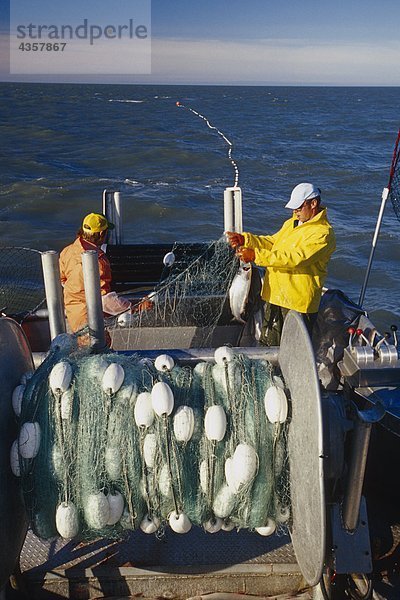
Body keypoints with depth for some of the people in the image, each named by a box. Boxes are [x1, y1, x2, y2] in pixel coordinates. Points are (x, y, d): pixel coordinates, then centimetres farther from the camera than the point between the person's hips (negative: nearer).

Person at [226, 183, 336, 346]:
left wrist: (256, 256, -30)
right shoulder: (292, 222, 14)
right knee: (268, 344, 16)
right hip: (275, 294, 8)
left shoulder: (323, 233, -17)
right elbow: (273, 242, 18)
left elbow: (296, 258, -27)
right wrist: (245, 239, 1)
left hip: (297, 302, -8)